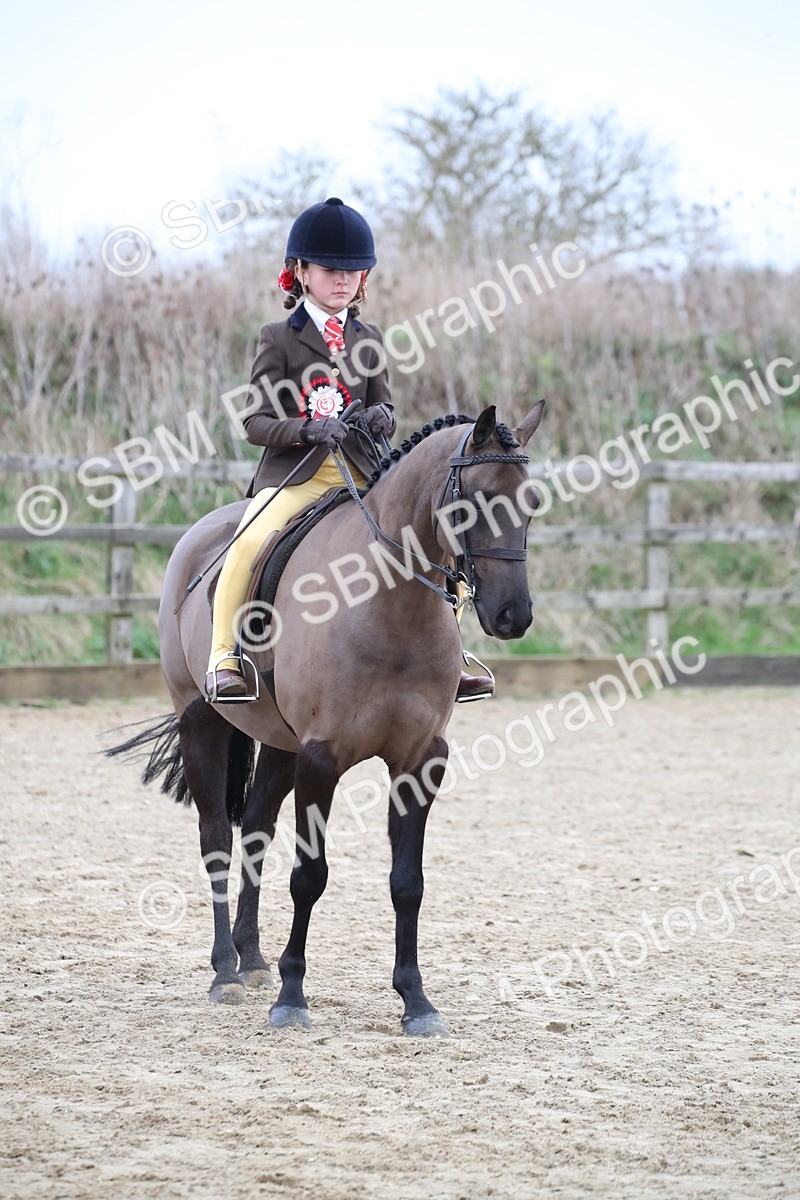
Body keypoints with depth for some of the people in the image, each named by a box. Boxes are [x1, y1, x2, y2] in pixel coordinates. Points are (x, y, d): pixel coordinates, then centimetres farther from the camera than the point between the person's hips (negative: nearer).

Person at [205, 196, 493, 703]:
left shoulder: (367, 339, 15)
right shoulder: (280, 338, 2)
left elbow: (384, 405, 15)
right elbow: (257, 422, -4)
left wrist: (382, 418, -11)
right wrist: (306, 429, -23)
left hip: (361, 472, 4)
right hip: (292, 472, -4)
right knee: (251, 542, -32)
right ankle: (224, 660, -22)